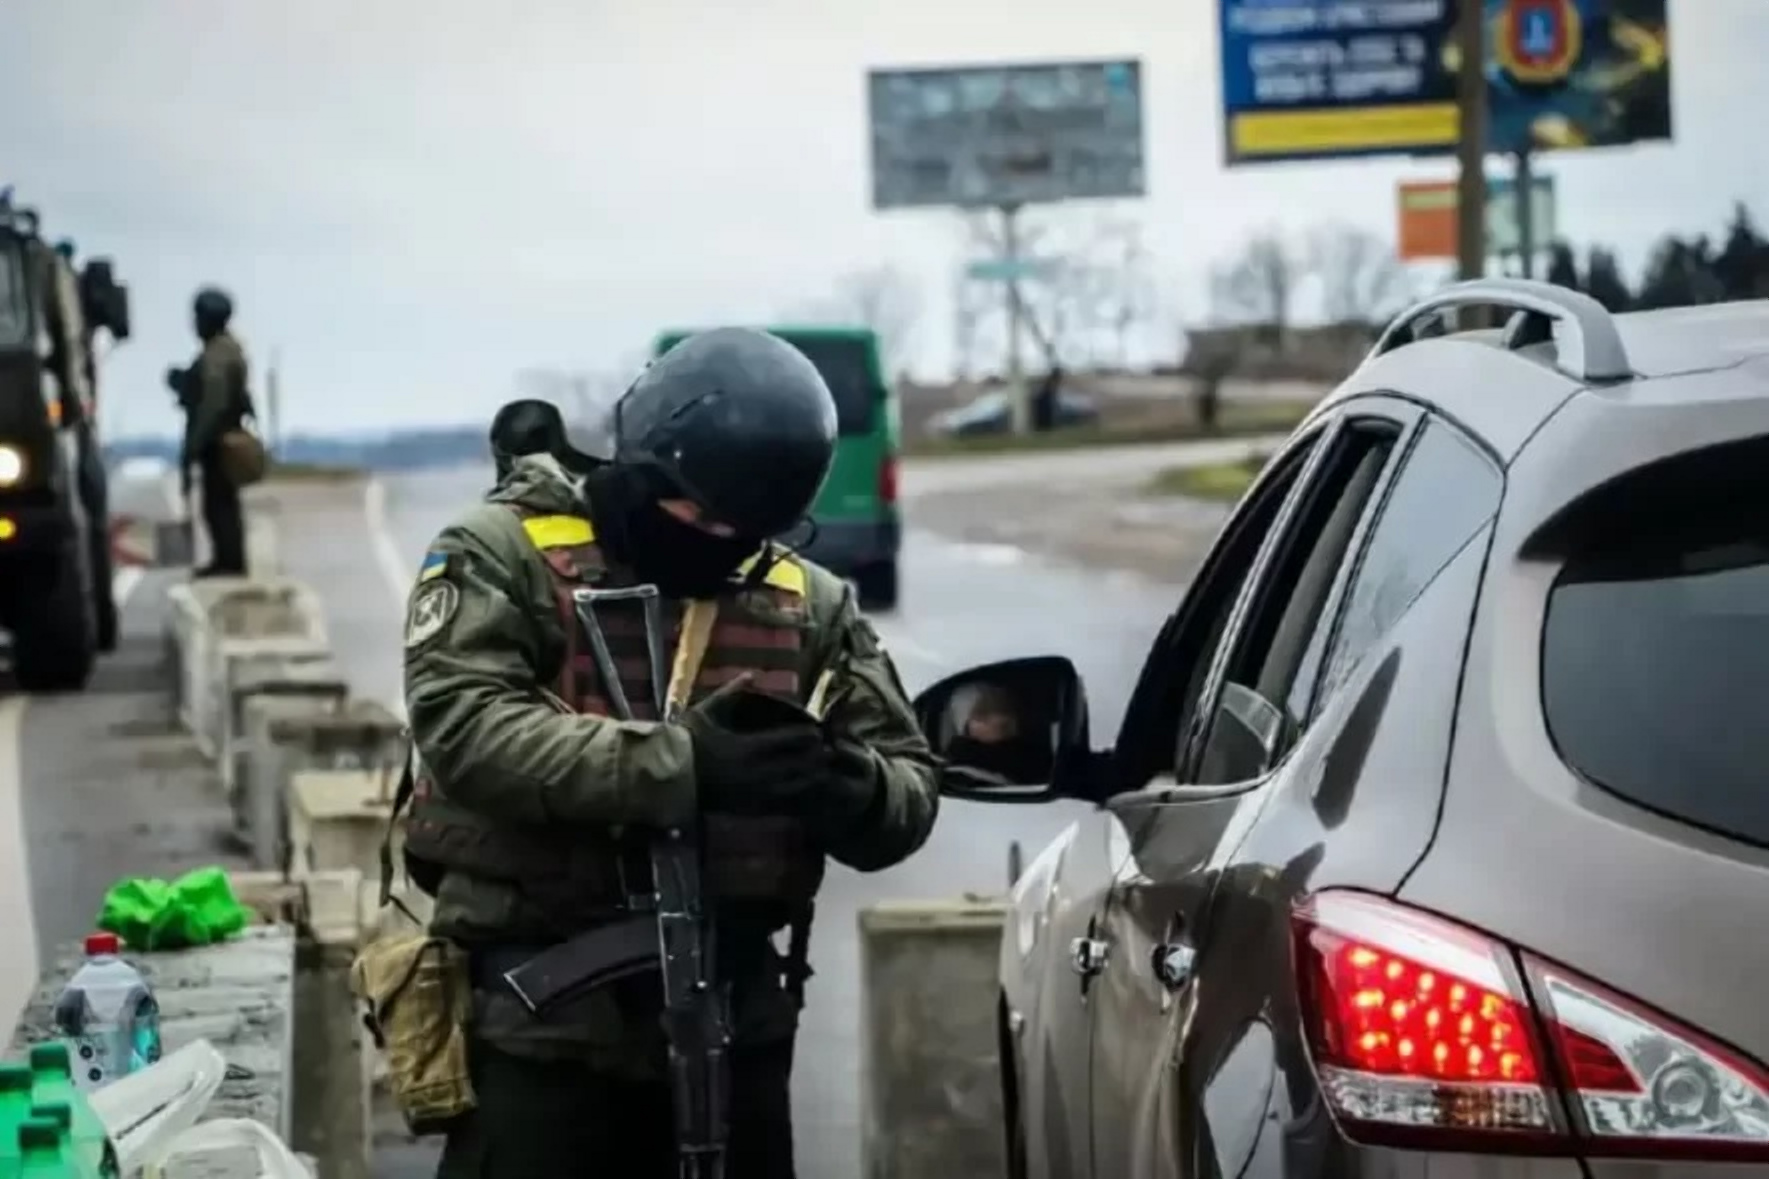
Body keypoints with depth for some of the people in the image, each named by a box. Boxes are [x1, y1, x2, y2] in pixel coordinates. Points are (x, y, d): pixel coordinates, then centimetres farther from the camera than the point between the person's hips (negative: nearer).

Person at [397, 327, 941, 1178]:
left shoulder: (810, 604, 9)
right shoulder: (506, 554, -4)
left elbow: (909, 794, 6)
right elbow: (464, 723, -21)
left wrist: (846, 787, -20)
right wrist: (681, 765, -30)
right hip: (543, 1020, -5)